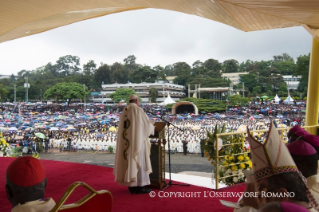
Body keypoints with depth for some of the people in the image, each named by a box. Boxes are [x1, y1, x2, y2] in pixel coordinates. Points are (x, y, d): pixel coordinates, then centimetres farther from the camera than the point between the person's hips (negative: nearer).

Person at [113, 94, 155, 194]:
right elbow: (147, 124, -5)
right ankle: (139, 187, 0)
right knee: (139, 162, -2)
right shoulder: (139, 110, -8)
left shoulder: (124, 111, 13)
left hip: (126, 142, 7)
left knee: (129, 162, 10)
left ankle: (131, 186, 12)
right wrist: (151, 128, 18)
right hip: (137, 141, -7)